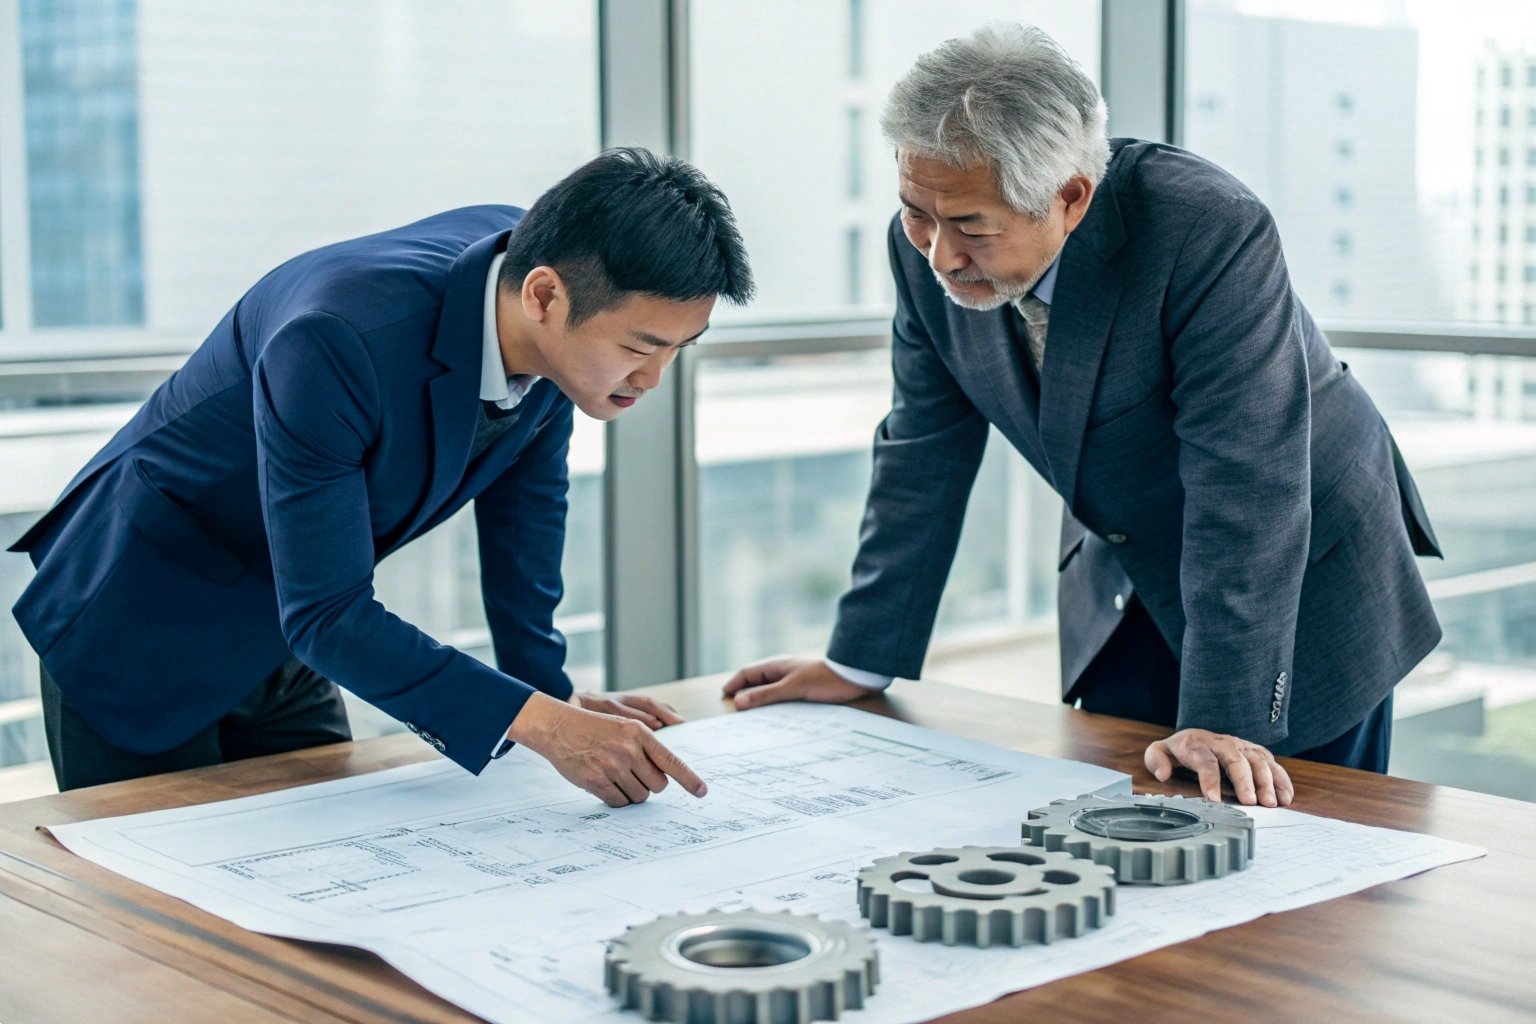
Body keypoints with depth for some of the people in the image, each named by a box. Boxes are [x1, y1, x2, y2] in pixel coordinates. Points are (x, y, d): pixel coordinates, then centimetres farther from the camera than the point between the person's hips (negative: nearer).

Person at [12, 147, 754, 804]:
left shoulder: (555, 325, -15)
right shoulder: (341, 339, -38)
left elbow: (524, 491, 2)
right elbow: (325, 615, -35)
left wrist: (549, 690, 2)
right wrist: (535, 723, -39)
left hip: (282, 639, 7)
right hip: (142, 626, -7)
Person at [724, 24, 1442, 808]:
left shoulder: (1211, 233, -33)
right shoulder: (927, 246, -15)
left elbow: (1248, 491, -34)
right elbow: (925, 455, -4)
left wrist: (1224, 720, -36)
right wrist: (859, 663, -1)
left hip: (1307, 574, -5)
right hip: (1128, 577, 5)